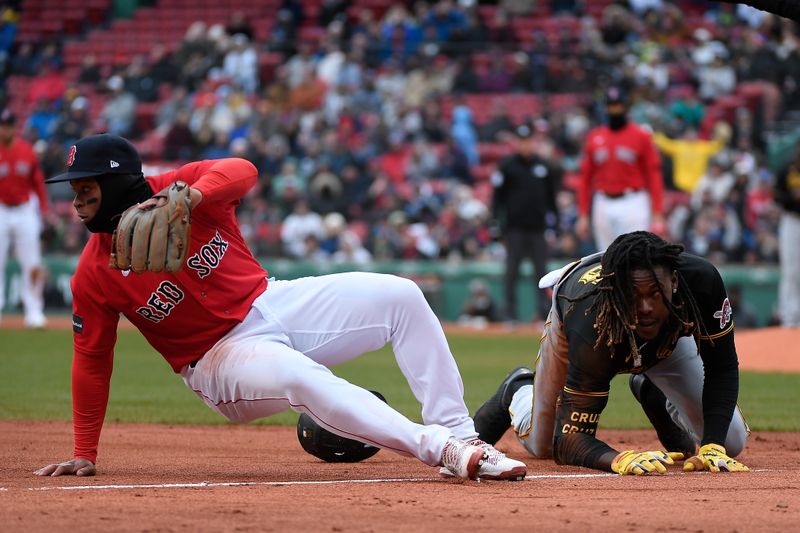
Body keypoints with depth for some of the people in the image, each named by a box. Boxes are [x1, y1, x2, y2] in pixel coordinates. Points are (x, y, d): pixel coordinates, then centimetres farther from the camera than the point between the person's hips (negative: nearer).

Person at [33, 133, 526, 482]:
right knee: (305, 379, -36)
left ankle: (458, 433, -16)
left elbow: (242, 172, -26)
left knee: (401, 296, -12)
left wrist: (186, 198, -45)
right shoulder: (93, 276, -7)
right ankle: (442, 450, -41)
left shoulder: (178, 186, -7)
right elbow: (92, 361, 0)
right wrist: (84, 456, 0)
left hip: (273, 305, 3)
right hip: (219, 359, -3)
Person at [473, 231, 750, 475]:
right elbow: (570, 440, -46)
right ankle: (518, 391, 44)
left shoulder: (701, 279, -44)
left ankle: (652, 393, 26)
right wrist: (619, 459, -67)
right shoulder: (592, 329, -49)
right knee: (542, 445, 10)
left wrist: (712, 446, -43)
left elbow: (722, 368, -30)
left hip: (668, 337, 2)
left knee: (731, 443, -2)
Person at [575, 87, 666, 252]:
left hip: (633, 205, -4)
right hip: (603, 205, 4)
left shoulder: (641, 136, -1)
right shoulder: (594, 138, 9)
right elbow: (584, 178, 11)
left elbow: (654, 176, -4)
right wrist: (583, 215, 7)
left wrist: (657, 215, -11)